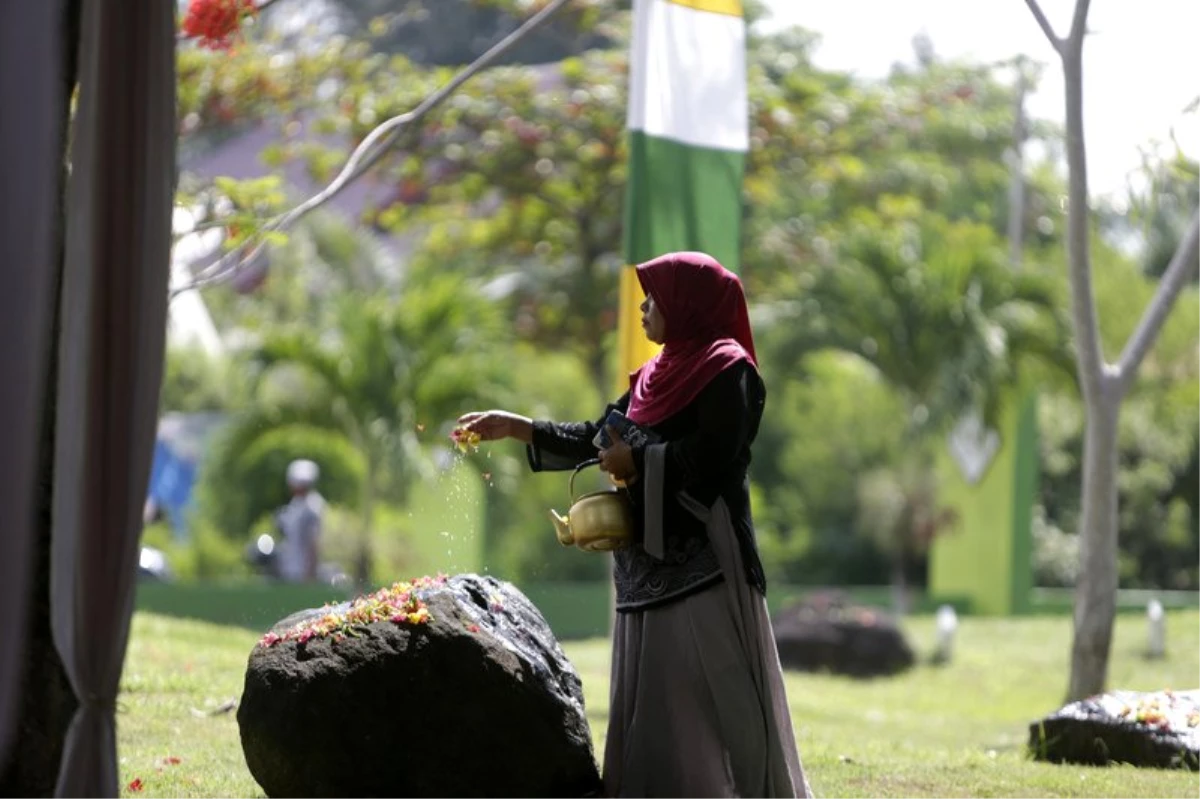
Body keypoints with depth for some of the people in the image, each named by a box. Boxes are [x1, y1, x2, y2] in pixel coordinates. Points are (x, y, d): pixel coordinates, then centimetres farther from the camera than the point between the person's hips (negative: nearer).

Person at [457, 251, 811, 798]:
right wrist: (515, 427, 20)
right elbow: (595, 439, 23)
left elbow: (709, 456, -19)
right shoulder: (657, 377, 17)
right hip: (651, 568, 9)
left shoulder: (728, 372, -7)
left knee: (708, 702, -11)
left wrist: (637, 461, -7)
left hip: (703, 566, -9)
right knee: (652, 710, 7)